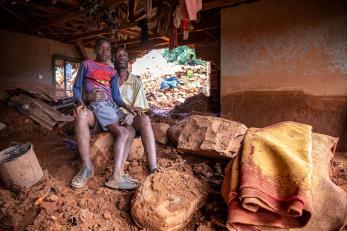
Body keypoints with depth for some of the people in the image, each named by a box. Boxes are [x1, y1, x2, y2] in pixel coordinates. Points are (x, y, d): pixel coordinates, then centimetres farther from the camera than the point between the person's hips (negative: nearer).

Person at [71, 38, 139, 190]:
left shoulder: (112, 72, 22)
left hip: (112, 107, 4)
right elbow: (76, 88, 9)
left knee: (129, 132, -23)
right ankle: (87, 167, -28)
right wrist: (80, 102, -13)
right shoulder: (86, 65, 14)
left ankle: (116, 176, -31)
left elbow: (116, 96, 13)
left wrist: (128, 108, -5)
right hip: (94, 107, -3)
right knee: (81, 115, -39)